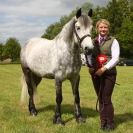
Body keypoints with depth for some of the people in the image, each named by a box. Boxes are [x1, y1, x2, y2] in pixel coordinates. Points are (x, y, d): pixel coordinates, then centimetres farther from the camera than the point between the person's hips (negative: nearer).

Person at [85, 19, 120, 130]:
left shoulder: (113, 41, -1)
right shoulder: (94, 41, 12)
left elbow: (115, 58, -10)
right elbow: (89, 55, 11)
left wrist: (104, 68, -20)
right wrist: (90, 66, -9)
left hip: (108, 73, -4)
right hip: (95, 74, 4)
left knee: (106, 99, -5)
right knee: (100, 99, 11)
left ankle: (110, 123, 13)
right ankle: (103, 122, 25)